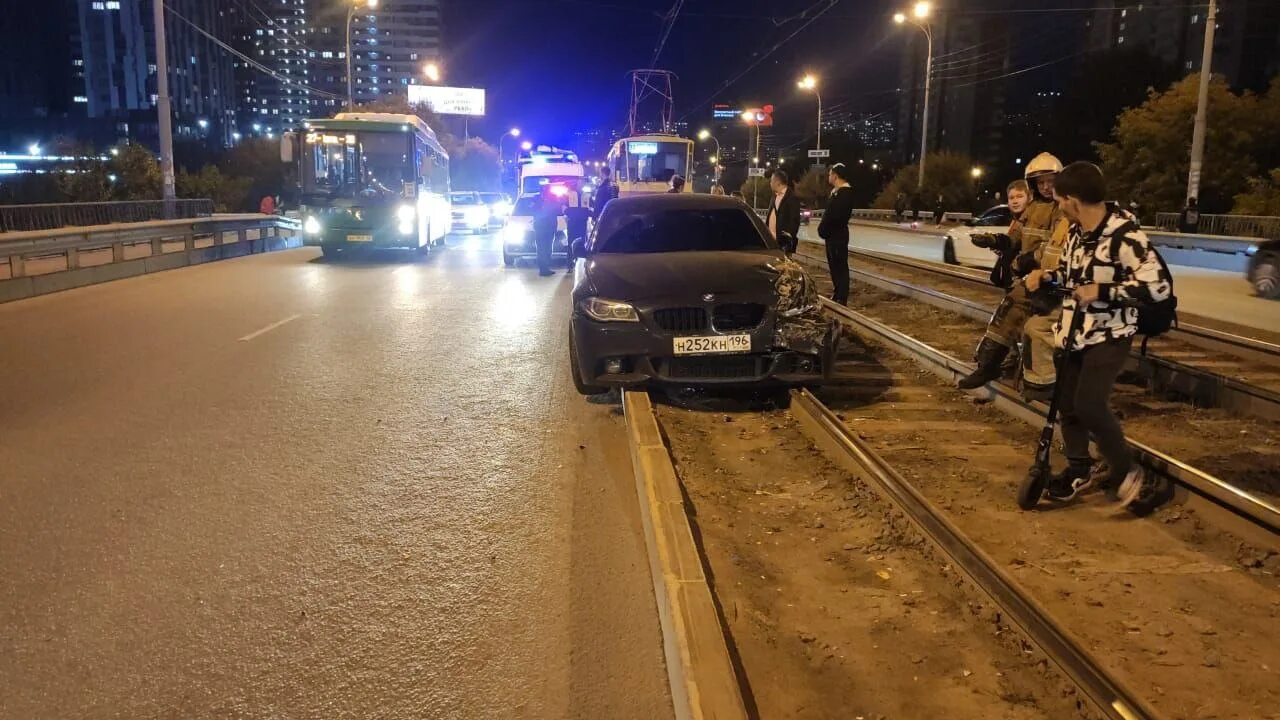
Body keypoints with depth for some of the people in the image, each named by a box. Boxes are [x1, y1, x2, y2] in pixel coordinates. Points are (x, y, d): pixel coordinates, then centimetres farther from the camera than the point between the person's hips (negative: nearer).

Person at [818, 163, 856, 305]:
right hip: (832, 235, 10)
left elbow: (836, 215, -24)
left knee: (840, 266, -7)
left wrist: (823, 230, -14)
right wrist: (823, 229, 7)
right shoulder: (836, 191, 16)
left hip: (838, 235, -10)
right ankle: (837, 294, 25)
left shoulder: (845, 192, -17)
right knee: (833, 265, 16)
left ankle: (841, 299, -5)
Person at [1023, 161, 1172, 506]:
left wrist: (1101, 291, -27)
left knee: (1089, 404, -19)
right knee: (1067, 403, 10)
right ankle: (1079, 470, 29)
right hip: (1075, 331, 8)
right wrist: (1044, 274, 3)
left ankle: (1126, 471, 3)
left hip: (1109, 336, -8)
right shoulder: (1077, 231, 5)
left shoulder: (1125, 236, -21)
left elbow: (1159, 285, -28)